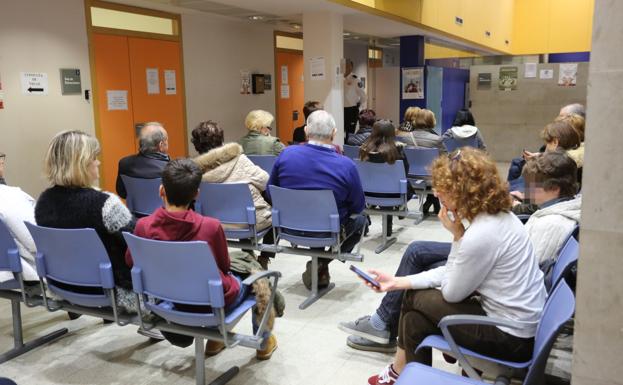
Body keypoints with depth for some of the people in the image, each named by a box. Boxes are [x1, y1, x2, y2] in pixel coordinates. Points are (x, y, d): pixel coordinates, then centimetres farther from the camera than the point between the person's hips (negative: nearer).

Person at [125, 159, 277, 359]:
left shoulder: (143, 226, -18)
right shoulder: (210, 226, -26)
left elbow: (130, 261, 3)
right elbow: (224, 267, -7)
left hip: (173, 299, 4)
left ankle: (216, 337, 40)